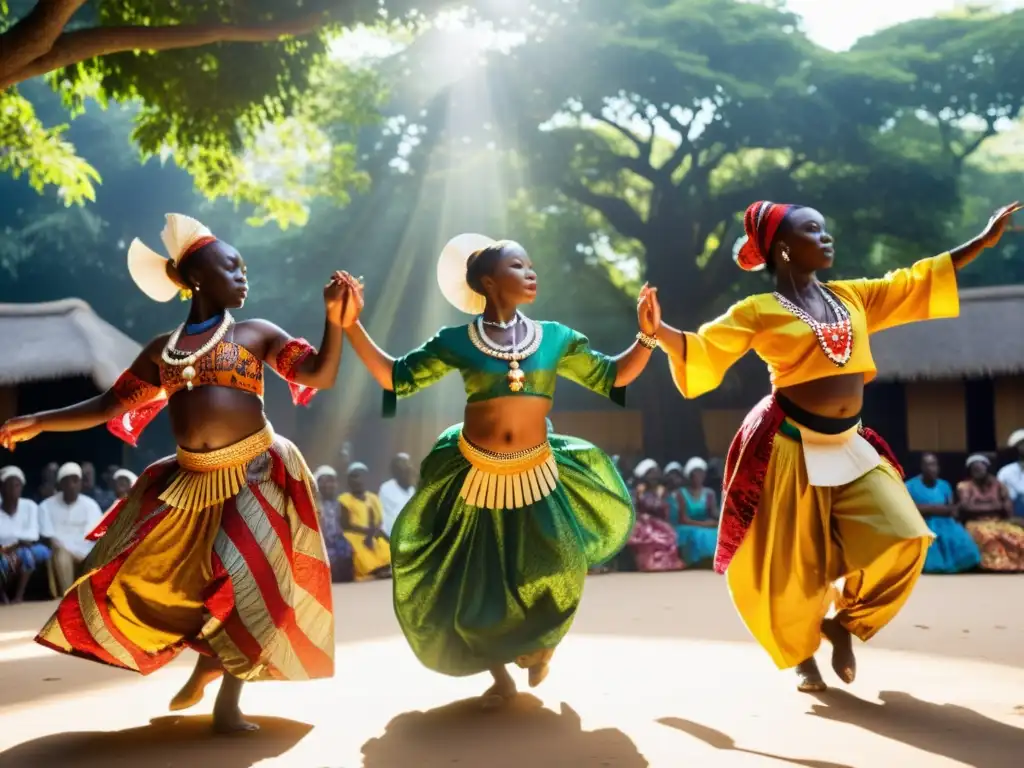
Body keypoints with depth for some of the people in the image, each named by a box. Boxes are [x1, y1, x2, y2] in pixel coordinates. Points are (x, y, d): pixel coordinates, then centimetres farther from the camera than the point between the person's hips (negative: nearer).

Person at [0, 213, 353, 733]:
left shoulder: (257, 333, 6)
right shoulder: (161, 350, 11)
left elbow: (321, 376, -2)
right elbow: (110, 406, 13)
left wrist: (335, 322, -16)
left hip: (255, 474, -3)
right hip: (190, 481, 3)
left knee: (249, 581, -10)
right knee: (138, 578, 3)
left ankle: (228, 700, 7)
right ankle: (208, 659, 26)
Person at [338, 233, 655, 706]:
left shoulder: (555, 339, 2)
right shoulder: (458, 342, -4)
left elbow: (613, 376, 7)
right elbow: (395, 378, -2)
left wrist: (647, 336, -8)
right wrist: (350, 326, -10)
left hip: (536, 477, 1)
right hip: (475, 476, -1)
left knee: (551, 578, -4)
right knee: (476, 586, 6)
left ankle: (539, 642, 32)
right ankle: (500, 674, 33)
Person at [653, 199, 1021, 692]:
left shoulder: (854, 296, 11)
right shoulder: (758, 312, -5)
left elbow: (918, 282, 17)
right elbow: (701, 352, -8)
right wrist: (657, 331, -27)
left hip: (850, 447, 5)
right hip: (791, 449, -5)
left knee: (902, 541, -7)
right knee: (791, 567, -1)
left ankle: (845, 623, 19)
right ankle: (802, 652, 29)